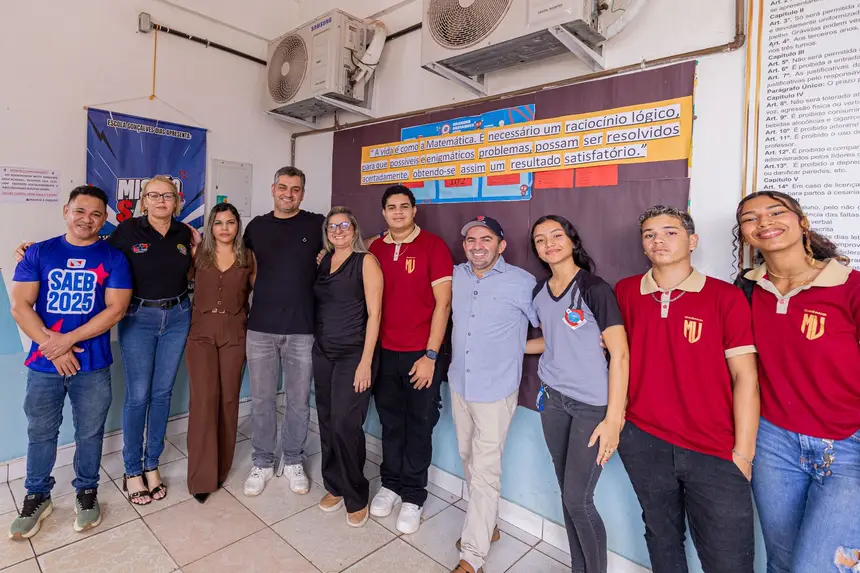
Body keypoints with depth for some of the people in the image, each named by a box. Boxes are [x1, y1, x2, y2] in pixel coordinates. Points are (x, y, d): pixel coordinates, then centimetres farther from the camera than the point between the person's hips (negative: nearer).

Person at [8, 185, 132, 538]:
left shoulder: (113, 258, -2)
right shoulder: (38, 253, 2)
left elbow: (115, 309, -9)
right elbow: (19, 305, -3)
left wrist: (68, 339, -16)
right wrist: (51, 345, -14)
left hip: (93, 365, -1)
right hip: (43, 364, 1)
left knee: (90, 433, 12)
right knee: (41, 433, 15)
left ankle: (87, 491, 32)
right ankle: (37, 497, 35)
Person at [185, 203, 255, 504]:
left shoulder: (247, 257, 5)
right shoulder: (198, 253, 4)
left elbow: (257, 292, 14)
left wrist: (252, 320, 1)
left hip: (234, 333, 1)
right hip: (201, 331, -1)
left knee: (228, 399, 6)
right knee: (203, 399, -8)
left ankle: (221, 468, 23)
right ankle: (201, 476, 4)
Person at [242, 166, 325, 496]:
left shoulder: (318, 225, 1)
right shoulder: (256, 226, 9)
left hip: (302, 329, -2)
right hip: (260, 328, 2)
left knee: (299, 400, 10)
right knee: (261, 399, 11)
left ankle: (292, 460, 29)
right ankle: (262, 462, 29)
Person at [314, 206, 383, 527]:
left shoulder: (365, 261, -6)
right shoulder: (323, 262, 11)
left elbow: (374, 313, -11)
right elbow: (318, 306, 15)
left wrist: (366, 361, -15)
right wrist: (316, 343, 3)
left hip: (353, 353, -5)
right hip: (323, 352, 5)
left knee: (345, 425, -6)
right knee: (327, 423, 10)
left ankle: (356, 498, 15)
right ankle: (335, 487, 30)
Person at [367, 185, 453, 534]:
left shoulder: (433, 246, -8)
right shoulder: (375, 250, 5)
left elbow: (443, 303, -10)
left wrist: (430, 355, -12)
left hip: (422, 354, -3)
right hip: (384, 352, 4)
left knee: (419, 426, 10)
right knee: (390, 423, 16)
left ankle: (413, 496, 27)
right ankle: (390, 483, 36)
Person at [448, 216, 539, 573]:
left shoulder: (522, 283, -13)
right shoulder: (456, 276, 2)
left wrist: (511, 349, -4)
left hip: (495, 389, -5)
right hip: (459, 383, 6)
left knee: (484, 470, 1)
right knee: (468, 458, 19)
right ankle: (486, 526, 41)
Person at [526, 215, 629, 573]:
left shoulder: (594, 289, -14)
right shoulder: (540, 292, 5)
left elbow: (620, 354, -15)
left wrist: (614, 418, -18)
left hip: (593, 405, -5)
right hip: (554, 399, 5)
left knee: (578, 498, -1)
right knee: (567, 493, 14)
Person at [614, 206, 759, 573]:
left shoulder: (726, 297, -5)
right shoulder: (625, 293, 3)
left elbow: (744, 377, -5)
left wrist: (743, 452, -7)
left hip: (716, 451, -2)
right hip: (643, 442, 2)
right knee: (662, 537, 19)